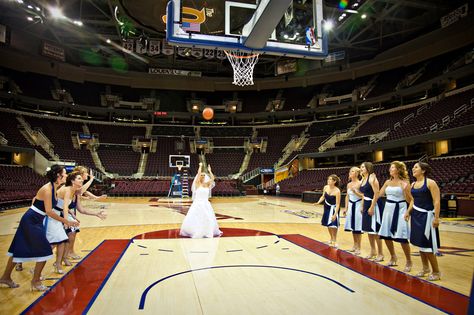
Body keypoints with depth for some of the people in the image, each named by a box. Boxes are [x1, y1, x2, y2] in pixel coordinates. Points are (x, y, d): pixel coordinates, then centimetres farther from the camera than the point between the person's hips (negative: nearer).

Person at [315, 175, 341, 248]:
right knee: (328, 225, 14)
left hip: (333, 208, -6)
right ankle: (331, 239, 33)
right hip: (327, 207, 6)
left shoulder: (337, 191, -26)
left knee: (333, 225, -11)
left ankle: (334, 241, 6)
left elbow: (338, 204, -25)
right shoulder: (325, 187, -10)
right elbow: (323, 196, 9)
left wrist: (335, 214, -31)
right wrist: (318, 202, -8)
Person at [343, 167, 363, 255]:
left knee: (358, 228, -3)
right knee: (352, 227, 12)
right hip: (350, 206, 7)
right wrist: (346, 208, 11)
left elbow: (363, 196, -15)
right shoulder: (349, 184, 8)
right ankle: (355, 245, 25)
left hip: (358, 205, -6)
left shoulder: (359, 183, -11)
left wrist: (355, 190, -23)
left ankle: (358, 247, 7)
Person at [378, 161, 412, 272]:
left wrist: (405, 190, -24)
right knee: (386, 235, 10)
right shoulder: (388, 182, 9)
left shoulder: (404, 182, -7)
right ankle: (393, 257, 32)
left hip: (399, 210, -6)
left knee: (401, 237, -6)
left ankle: (409, 261, 14)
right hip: (388, 209, 6)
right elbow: (380, 194, 9)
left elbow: (409, 200, -9)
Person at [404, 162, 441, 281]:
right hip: (416, 215, 7)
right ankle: (425, 268, 23)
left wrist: (436, 217, -20)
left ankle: (436, 272, 12)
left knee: (427, 245, -4)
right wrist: (408, 211, 6)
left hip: (426, 215, -7)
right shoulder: (413, 184, 9)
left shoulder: (430, 183, -11)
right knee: (420, 243, 10)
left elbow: (436, 201, -15)